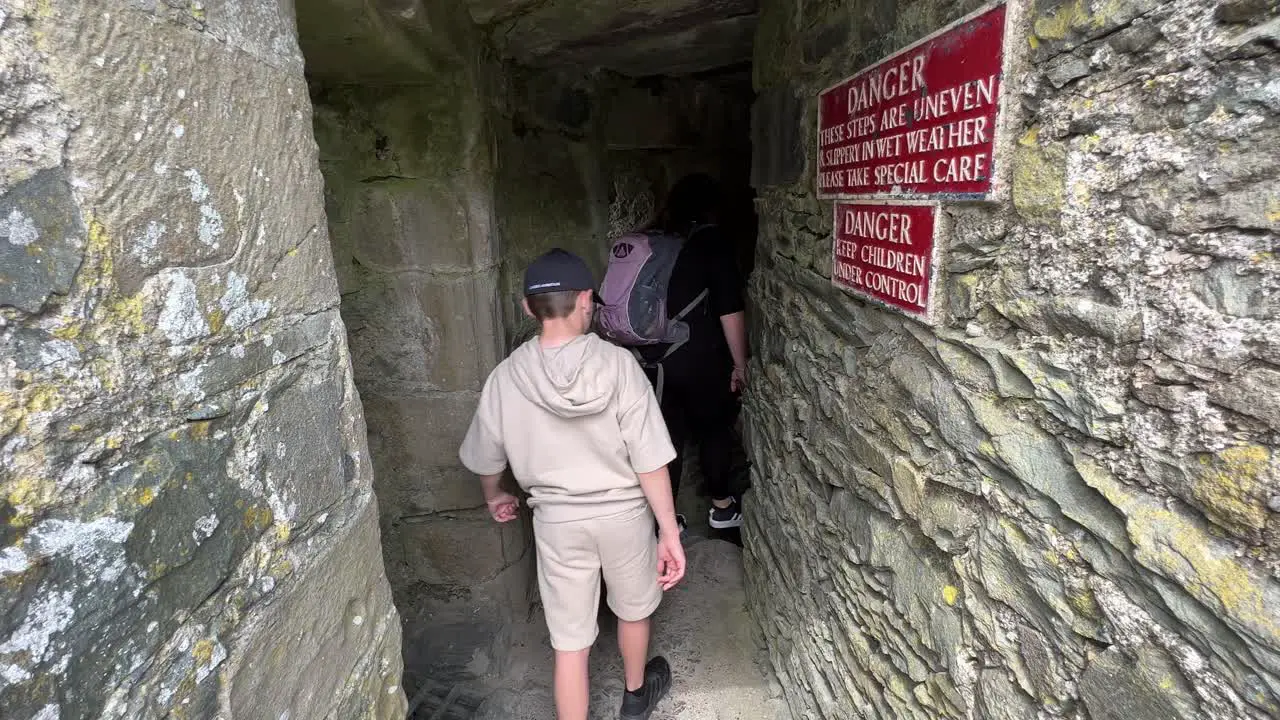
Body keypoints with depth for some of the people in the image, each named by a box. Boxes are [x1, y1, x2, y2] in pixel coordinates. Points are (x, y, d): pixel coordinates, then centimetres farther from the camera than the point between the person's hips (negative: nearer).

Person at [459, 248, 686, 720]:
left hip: (557, 520, 0)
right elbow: (650, 460, -18)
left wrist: (494, 497, 24)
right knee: (633, 608, 27)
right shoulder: (618, 365, -19)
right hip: (623, 512, 0)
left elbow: (486, 458, 3)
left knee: (570, 640, 15)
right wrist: (670, 532, -8)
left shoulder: (507, 377, -12)